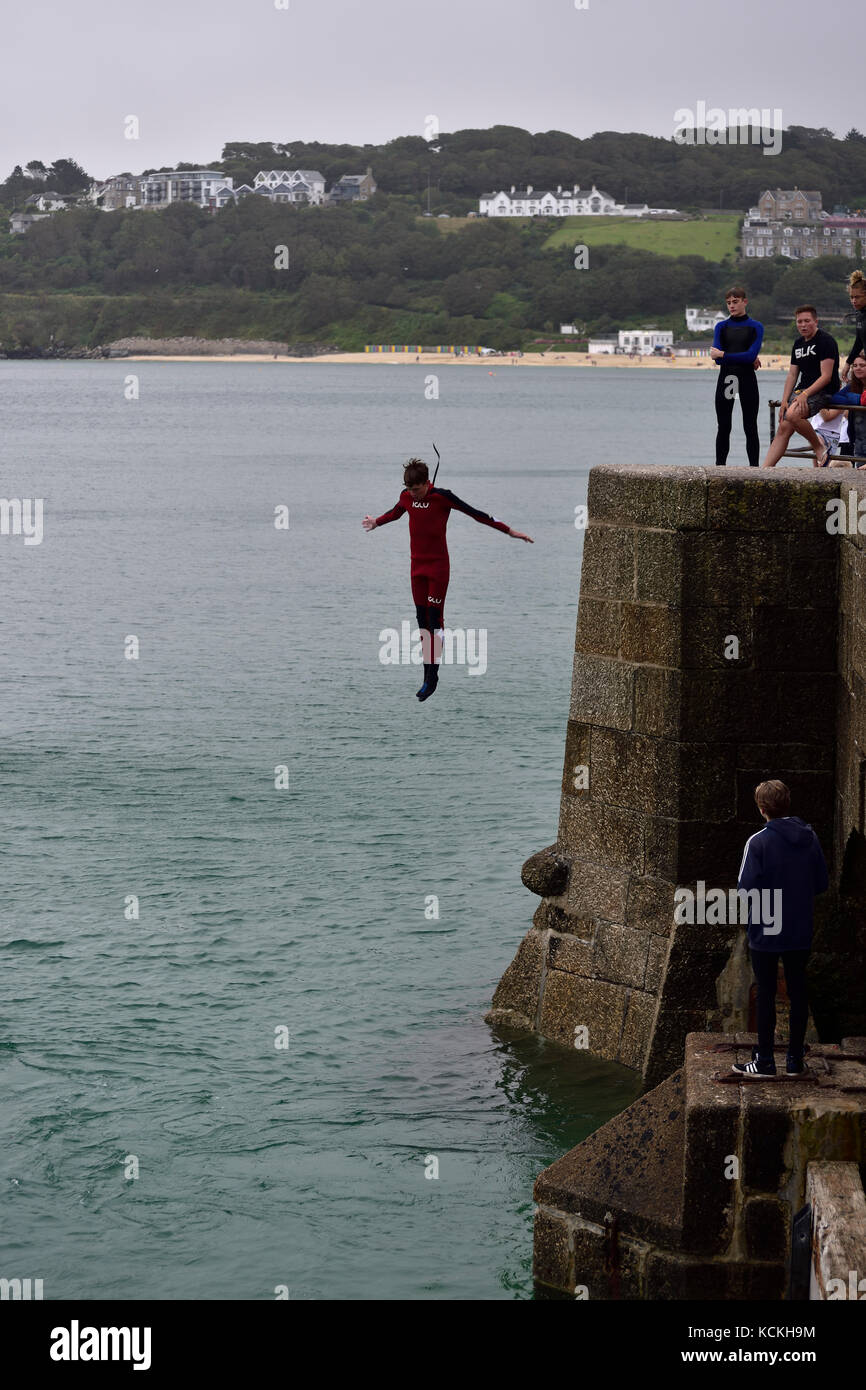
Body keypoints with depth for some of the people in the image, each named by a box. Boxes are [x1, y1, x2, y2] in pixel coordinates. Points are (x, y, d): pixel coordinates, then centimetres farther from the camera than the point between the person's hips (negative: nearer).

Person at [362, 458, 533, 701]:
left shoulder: (442, 497, -14)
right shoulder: (406, 497, 2)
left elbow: (475, 513, -10)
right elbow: (395, 513, 26)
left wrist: (509, 531, -10)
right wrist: (376, 522, 45)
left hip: (438, 565, -6)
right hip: (417, 565, 6)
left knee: (435, 619, -7)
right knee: (422, 619, 6)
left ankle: (432, 676, -6)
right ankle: (428, 675, 10)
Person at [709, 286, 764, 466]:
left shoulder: (756, 327, 3)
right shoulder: (722, 327, 9)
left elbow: (751, 355, -12)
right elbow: (717, 359, -3)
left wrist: (722, 355, -11)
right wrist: (747, 359, -9)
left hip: (747, 379, -2)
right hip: (726, 378, 2)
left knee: (750, 427, -1)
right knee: (723, 427, 3)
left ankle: (754, 465, 0)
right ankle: (720, 465, 7)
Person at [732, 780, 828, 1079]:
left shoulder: (759, 842, -17)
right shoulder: (810, 838, -1)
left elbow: (746, 887, -19)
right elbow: (821, 883, 5)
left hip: (766, 932, -4)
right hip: (801, 931, 4)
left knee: (766, 993, 5)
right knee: (798, 992, 12)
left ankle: (764, 1061, 10)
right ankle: (795, 1060, 17)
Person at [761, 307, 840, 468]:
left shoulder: (826, 341, -8)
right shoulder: (798, 343, 17)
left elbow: (826, 376, -15)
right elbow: (792, 375, 17)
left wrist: (805, 394, -24)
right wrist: (784, 401, 4)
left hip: (823, 392, -8)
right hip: (802, 390, 8)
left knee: (793, 415, -32)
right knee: (784, 427, -5)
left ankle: (820, 447, -13)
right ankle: (765, 469, -8)